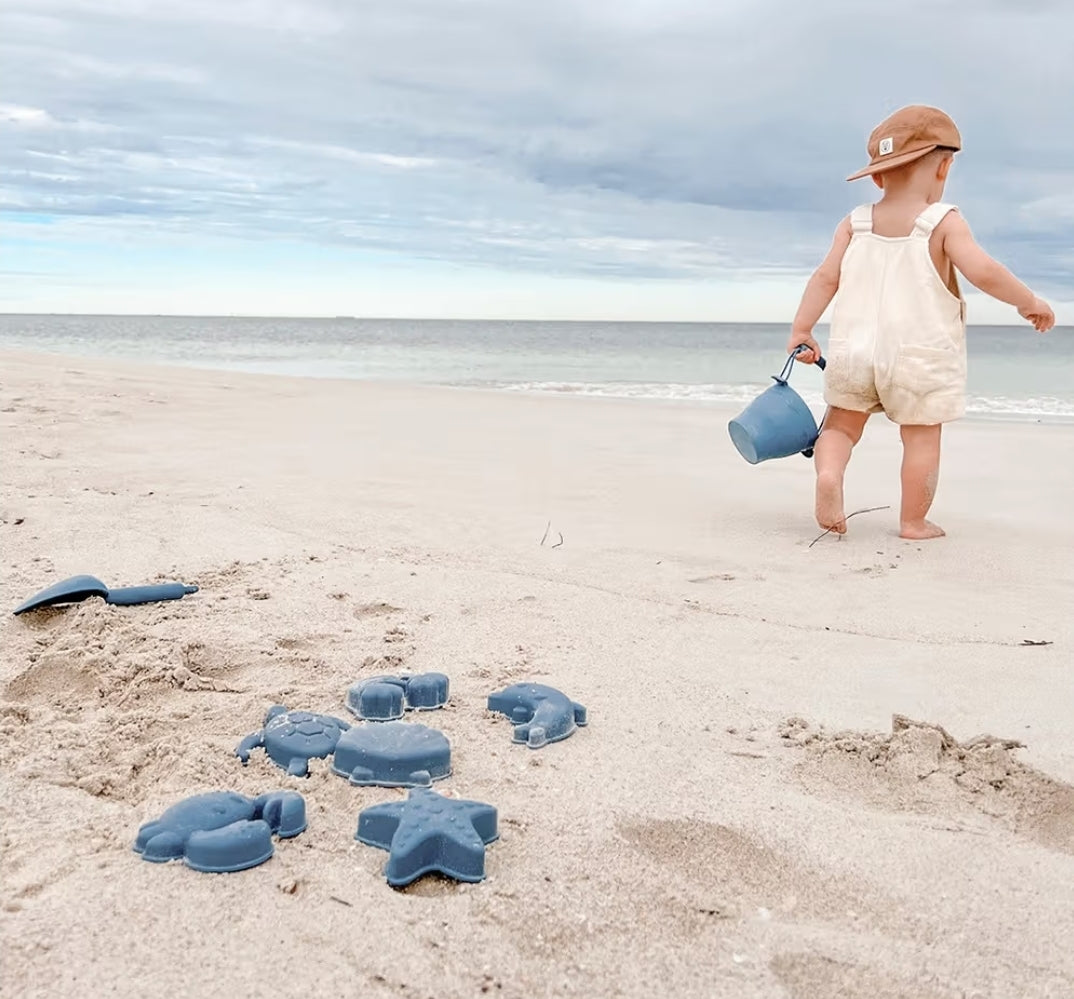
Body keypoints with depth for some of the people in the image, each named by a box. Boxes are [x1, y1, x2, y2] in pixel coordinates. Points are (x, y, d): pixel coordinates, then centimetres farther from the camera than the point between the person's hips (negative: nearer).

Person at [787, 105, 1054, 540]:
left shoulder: (855, 224, 5)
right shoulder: (944, 222, -6)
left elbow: (826, 278, 0)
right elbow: (983, 271, -17)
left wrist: (801, 330, 5)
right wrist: (1029, 302, -3)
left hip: (854, 350, 3)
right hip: (920, 357, -3)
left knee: (842, 423, 16)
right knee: (922, 438, 9)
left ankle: (829, 471, -12)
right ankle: (914, 521, 12)